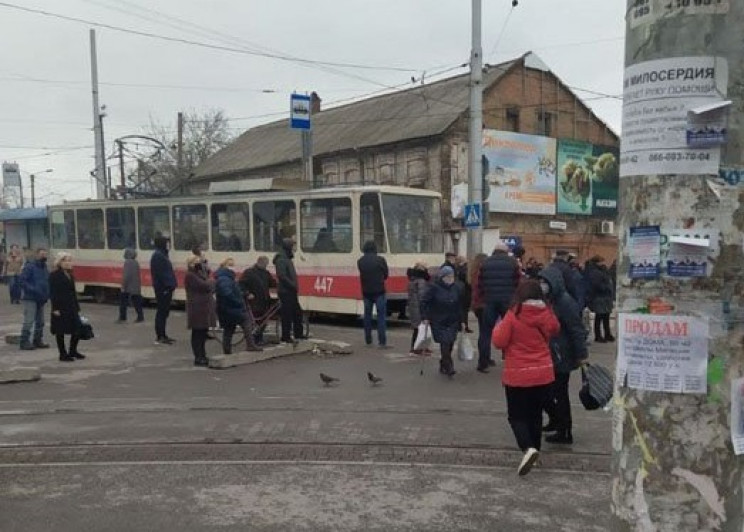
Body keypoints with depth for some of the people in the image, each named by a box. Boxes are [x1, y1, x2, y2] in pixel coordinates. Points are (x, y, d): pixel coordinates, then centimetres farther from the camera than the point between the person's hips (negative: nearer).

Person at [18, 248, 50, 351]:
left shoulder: (45, 268, 14)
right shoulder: (30, 266, -10)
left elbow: (48, 282, 22)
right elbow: (22, 281, -17)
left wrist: (47, 294, 7)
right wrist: (33, 290, -24)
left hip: (41, 299, 8)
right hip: (30, 299, -8)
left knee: (40, 322, 13)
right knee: (29, 321, -11)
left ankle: (38, 341, 22)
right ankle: (24, 342, -7)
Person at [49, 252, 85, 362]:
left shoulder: (70, 275, 15)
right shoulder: (54, 275, -8)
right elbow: (52, 293, -12)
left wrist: (77, 307, 15)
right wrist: (55, 308, -17)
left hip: (71, 307, 8)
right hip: (60, 308, -8)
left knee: (77, 329, 6)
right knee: (60, 331, 2)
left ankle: (73, 351, 23)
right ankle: (63, 354, 11)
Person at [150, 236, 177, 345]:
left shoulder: (162, 254, 18)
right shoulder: (157, 256, -14)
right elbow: (161, 273, -22)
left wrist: (170, 285, 13)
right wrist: (167, 285, -23)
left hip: (166, 288, 10)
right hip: (163, 288, -10)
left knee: (164, 311, 13)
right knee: (162, 312, -6)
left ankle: (162, 335, 20)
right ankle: (159, 337, -1)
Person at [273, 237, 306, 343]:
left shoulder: (287, 259, 16)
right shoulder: (281, 260, -15)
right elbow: (282, 276, -23)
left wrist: (295, 286, 9)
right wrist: (294, 285, -19)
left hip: (291, 291, 10)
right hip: (285, 292, -10)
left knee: (297, 312, 14)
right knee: (287, 314, -5)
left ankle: (298, 334, 24)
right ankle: (286, 337, 3)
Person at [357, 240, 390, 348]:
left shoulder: (360, 262, 0)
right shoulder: (380, 260, -9)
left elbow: (362, 275, 7)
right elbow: (386, 275, 1)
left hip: (366, 292, 3)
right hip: (379, 292, -3)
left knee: (367, 316, 13)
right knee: (381, 316, -1)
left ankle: (368, 340, 17)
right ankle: (382, 342, -5)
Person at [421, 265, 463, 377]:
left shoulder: (456, 288, 5)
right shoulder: (434, 288, -9)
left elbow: (459, 306, 11)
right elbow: (424, 302, -7)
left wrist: (461, 321, 11)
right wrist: (425, 317, -12)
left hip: (452, 322, 5)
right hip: (438, 323, -5)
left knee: (450, 344, 6)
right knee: (445, 343, -12)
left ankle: (443, 365, 23)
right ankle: (449, 367, -8)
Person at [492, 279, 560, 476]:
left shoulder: (513, 315, -16)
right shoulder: (547, 315, -3)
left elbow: (499, 341, -12)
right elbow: (554, 330, 18)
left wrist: (498, 327, 5)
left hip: (518, 376, -4)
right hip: (543, 374, 4)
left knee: (517, 416, 6)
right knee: (536, 415, 19)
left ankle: (528, 448, -16)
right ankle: (534, 450, 27)